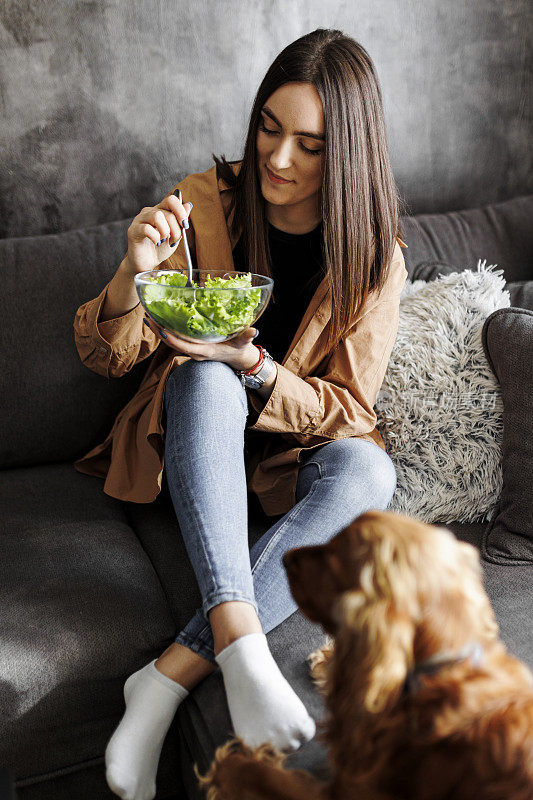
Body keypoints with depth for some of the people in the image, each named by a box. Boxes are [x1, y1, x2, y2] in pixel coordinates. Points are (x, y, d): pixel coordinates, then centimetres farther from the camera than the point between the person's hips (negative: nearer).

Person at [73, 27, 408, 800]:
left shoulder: (374, 257, -8)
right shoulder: (206, 200, -9)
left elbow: (346, 409, -10)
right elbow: (105, 356, -9)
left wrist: (251, 362, -29)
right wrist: (134, 275, -31)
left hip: (294, 450, 1)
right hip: (194, 441, 0)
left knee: (367, 470, -32)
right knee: (205, 380, -34)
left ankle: (172, 674, -34)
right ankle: (240, 644, -42)